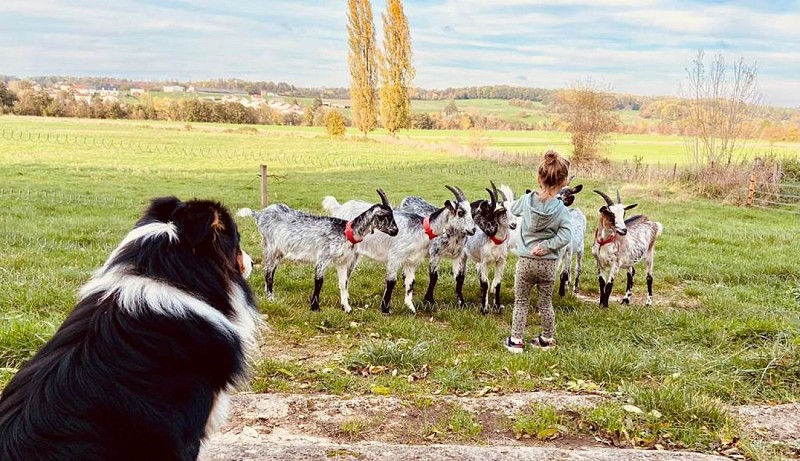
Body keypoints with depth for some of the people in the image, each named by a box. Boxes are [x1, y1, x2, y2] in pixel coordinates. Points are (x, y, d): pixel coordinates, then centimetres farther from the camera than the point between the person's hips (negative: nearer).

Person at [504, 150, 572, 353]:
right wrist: (546, 246, -15)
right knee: (545, 304, 16)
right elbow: (564, 237, -21)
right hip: (548, 263, 0)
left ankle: (516, 340, 14)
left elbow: (513, 209, 14)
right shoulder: (561, 210, -13)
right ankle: (547, 340, 28)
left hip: (525, 261, 1)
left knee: (520, 302, 13)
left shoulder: (526, 200, -7)